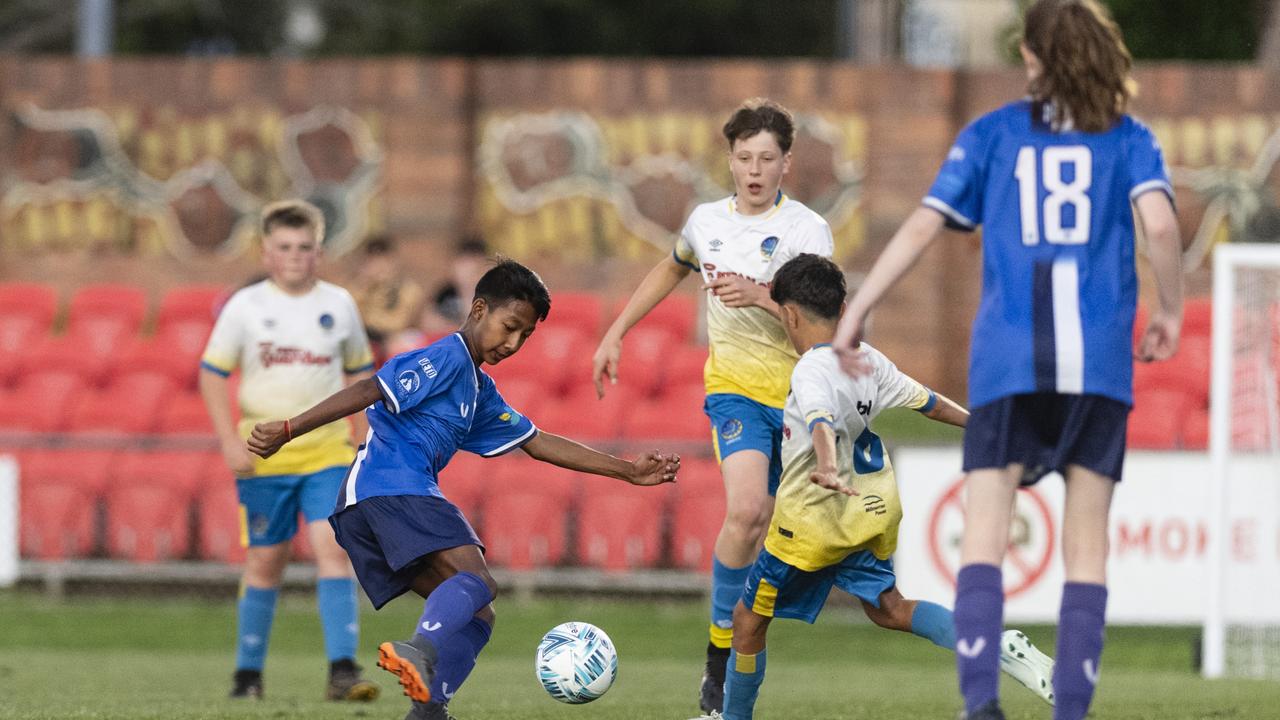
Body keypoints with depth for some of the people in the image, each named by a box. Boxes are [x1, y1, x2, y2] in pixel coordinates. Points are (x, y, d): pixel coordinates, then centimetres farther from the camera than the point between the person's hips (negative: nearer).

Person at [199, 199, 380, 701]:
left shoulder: (339, 305, 6)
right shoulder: (245, 306, 0)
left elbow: (359, 373, 18)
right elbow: (212, 373, 1)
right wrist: (230, 441, -9)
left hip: (327, 450, 1)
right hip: (263, 453, -1)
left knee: (333, 550, -14)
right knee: (266, 561, 4)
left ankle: (342, 670, -18)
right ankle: (248, 674, 18)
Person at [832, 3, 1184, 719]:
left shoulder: (992, 134, 10)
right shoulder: (1128, 138, 8)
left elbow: (921, 228, 3)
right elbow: (1161, 224, -8)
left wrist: (855, 312, 8)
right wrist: (1171, 313, 7)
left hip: (1010, 363, -1)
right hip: (1099, 362, 1)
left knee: (984, 544, -5)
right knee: (1087, 548, 8)